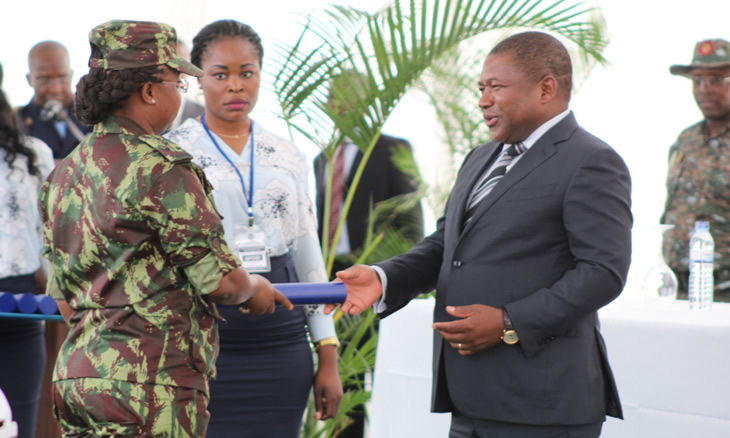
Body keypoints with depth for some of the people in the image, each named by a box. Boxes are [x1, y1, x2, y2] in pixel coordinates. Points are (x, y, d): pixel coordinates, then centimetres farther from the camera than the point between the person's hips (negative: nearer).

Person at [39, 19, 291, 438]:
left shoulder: (62, 175, 13)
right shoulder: (161, 168, -13)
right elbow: (220, 281, -11)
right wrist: (255, 289, 11)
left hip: (75, 372, 8)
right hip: (150, 382, -8)